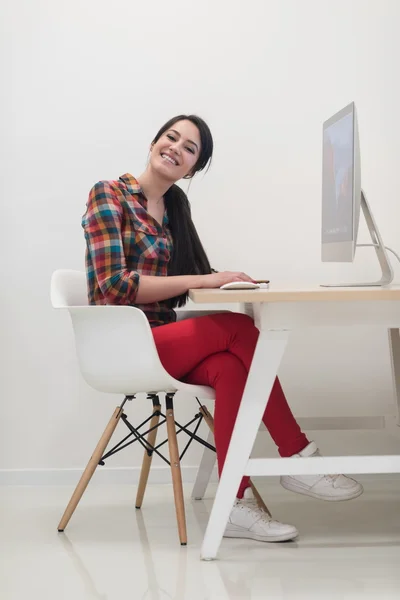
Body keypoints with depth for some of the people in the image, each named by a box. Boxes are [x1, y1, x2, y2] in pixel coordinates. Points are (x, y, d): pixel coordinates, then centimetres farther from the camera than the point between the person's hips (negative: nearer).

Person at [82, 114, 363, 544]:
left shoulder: (173, 206, 16)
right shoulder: (108, 194, -5)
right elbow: (114, 284, -17)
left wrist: (218, 281, -6)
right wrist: (201, 280, -21)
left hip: (160, 338, 6)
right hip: (120, 343, -6)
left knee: (230, 367, -28)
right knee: (239, 328, -24)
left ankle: (236, 503, -27)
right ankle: (299, 457, -15)